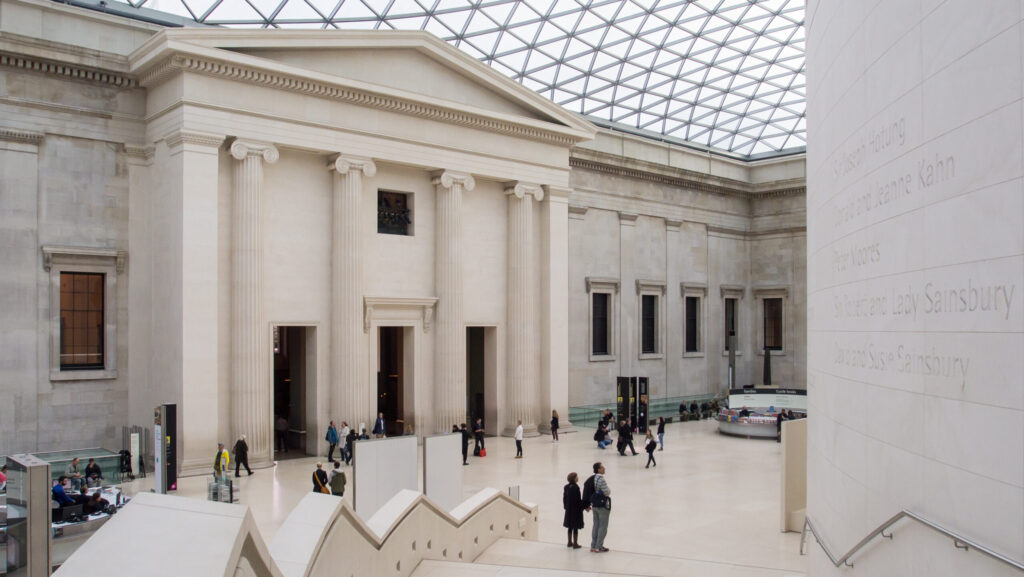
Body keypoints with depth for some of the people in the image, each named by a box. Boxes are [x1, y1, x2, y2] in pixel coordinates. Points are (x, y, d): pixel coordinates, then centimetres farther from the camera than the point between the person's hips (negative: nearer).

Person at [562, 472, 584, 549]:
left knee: (570, 527, 17)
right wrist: (583, 506, -7)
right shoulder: (575, 487, -21)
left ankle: (569, 542, 25)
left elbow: (564, 498, 8)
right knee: (575, 528, 3)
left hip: (568, 510, 7)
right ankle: (575, 543, 8)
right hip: (576, 510, -7)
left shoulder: (566, 487, 2)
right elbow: (578, 500, -18)